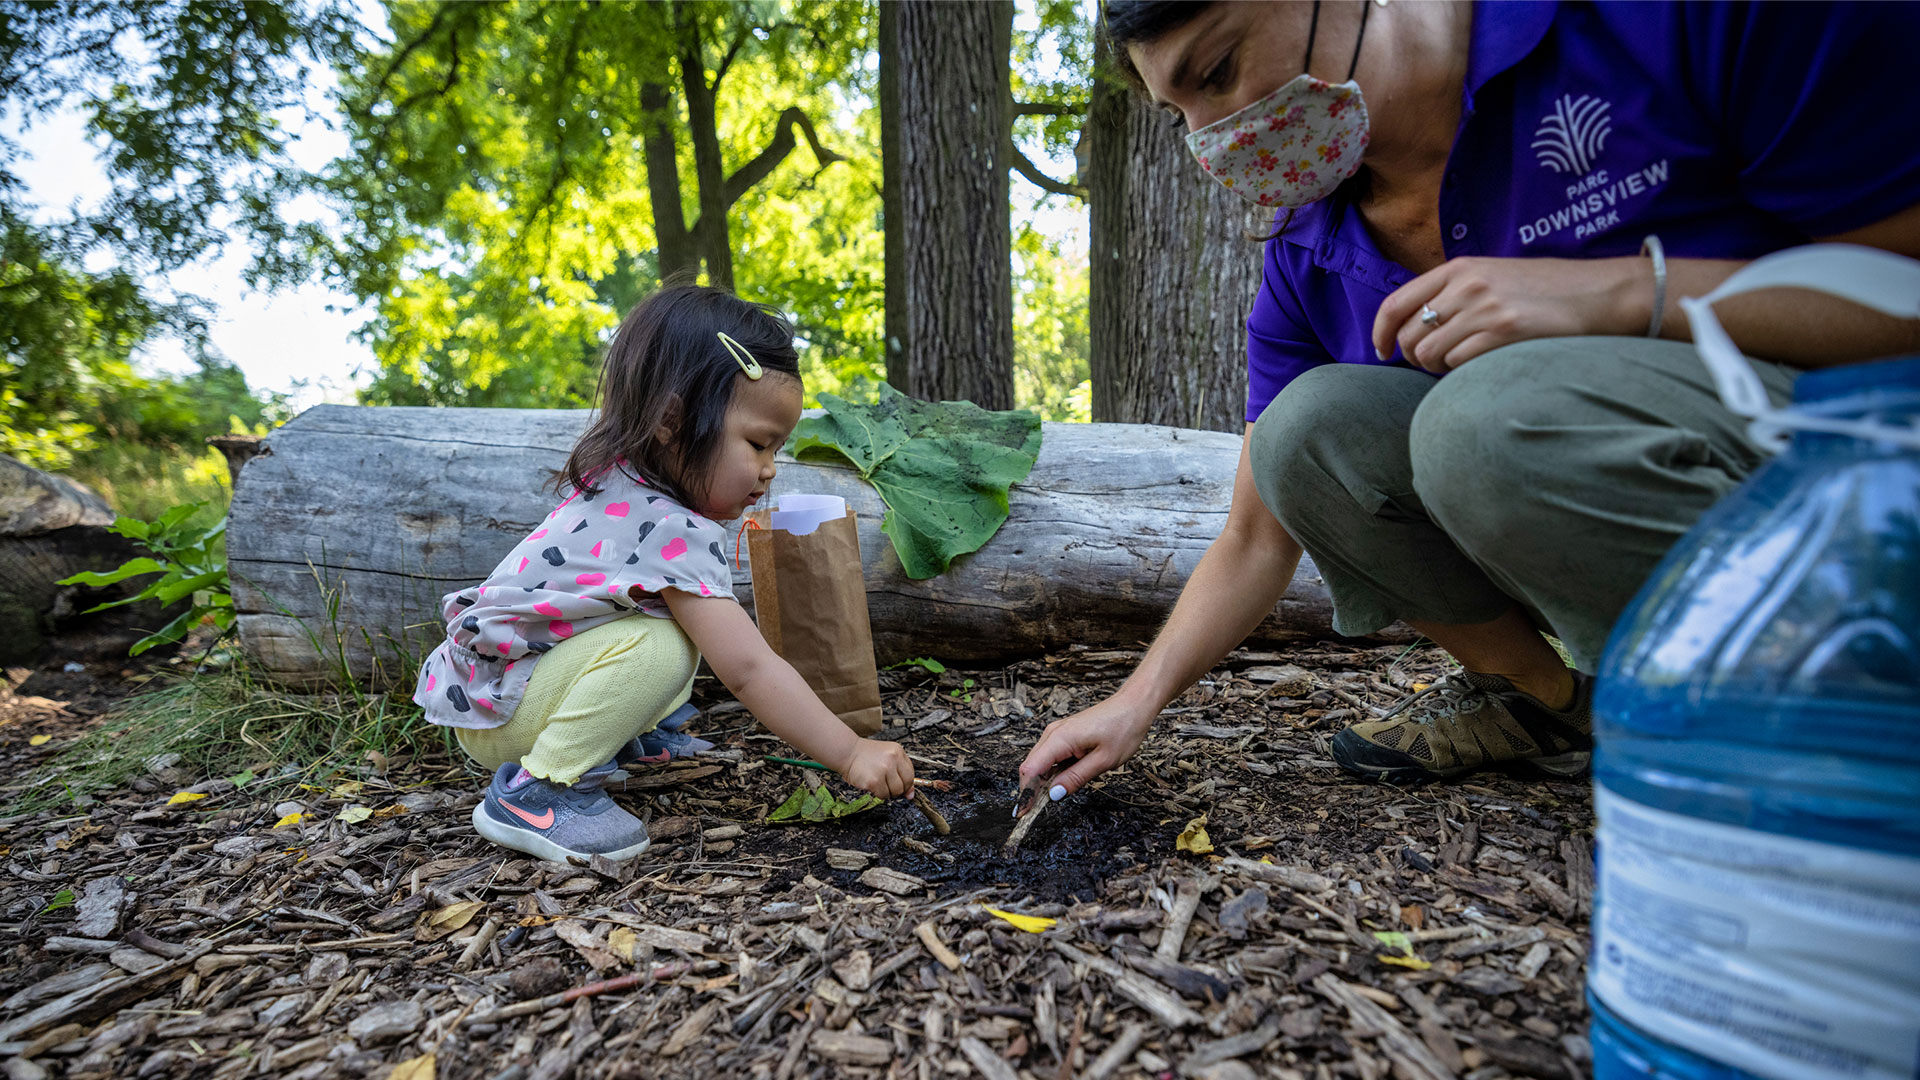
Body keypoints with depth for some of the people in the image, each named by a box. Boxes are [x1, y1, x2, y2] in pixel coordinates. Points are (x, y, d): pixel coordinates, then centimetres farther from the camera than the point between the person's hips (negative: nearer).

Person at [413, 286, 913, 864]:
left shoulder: (616, 483, -2)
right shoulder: (671, 532, -31)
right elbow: (748, 670, -33)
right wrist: (851, 755, -29)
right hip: (489, 707, -9)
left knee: (683, 612, 6)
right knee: (657, 646, -32)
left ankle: (627, 734, 12)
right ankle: (540, 788, -18)